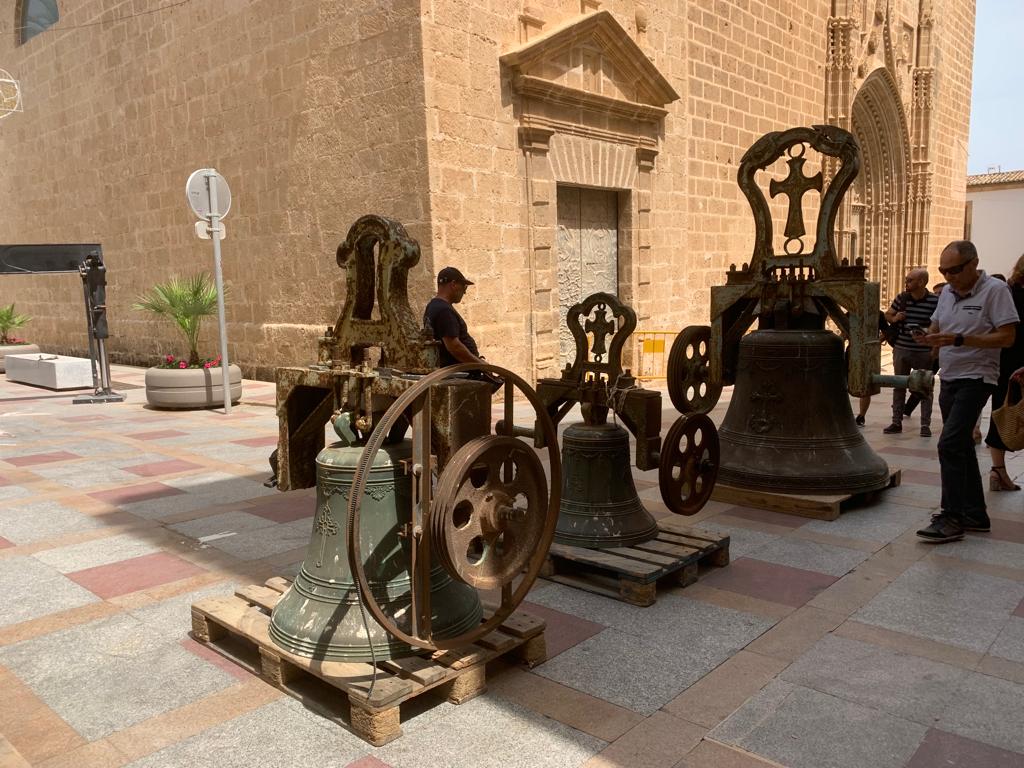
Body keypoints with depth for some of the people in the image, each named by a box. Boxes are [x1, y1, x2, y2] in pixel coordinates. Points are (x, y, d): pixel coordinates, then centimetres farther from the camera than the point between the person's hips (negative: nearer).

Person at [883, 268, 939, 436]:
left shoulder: (935, 301, -9)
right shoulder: (901, 298, 1)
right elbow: (887, 314, 13)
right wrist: (894, 318, -8)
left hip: (924, 352, -4)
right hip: (901, 349, 4)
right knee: (899, 386, 10)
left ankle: (925, 424, 13)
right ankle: (896, 422, 18)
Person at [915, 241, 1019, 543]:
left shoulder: (994, 290, -11)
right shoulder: (948, 291, 10)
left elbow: (1007, 337, -17)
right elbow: (936, 328, 19)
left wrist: (958, 339, -24)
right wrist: (928, 337, -4)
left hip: (975, 379, -8)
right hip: (949, 379, 8)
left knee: (950, 445, -16)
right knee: (961, 447, 13)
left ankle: (952, 518, -9)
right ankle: (975, 514, 24)